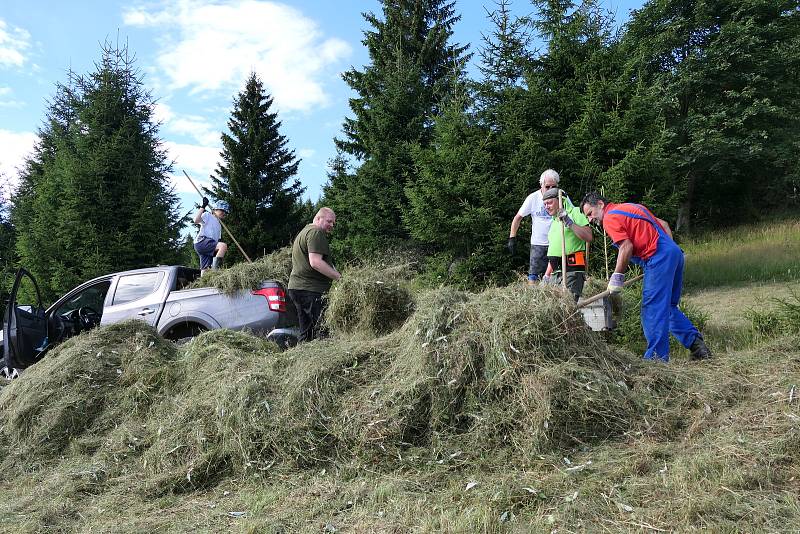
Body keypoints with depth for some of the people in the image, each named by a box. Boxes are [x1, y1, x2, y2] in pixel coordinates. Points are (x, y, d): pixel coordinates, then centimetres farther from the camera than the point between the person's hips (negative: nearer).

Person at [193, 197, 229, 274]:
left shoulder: (219, 225, 31)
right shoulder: (208, 215, 8)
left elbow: (217, 240, 26)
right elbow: (196, 220, -12)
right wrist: (203, 207, -13)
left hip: (209, 249, 8)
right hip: (201, 242, -8)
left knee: (205, 269, -2)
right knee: (223, 245, -29)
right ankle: (215, 268, -31)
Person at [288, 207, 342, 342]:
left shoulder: (304, 232, 26)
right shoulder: (316, 232, -8)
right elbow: (315, 262, -20)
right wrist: (340, 277, -20)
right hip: (311, 290, -11)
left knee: (306, 334, 12)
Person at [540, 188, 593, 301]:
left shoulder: (575, 212, 1)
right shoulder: (554, 221, 26)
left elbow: (589, 237, -13)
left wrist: (569, 222, -16)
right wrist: (547, 275, 23)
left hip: (572, 270, -8)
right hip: (556, 271, 8)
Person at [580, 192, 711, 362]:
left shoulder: (610, 218, -3)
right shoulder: (628, 207, 25)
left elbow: (627, 247, -15)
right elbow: (663, 224, 25)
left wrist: (617, 276, -8)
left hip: (658, 257, -10)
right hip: (675, 252, 10)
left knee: (653, 308, -6)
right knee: (668, 306, 17)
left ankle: (657, 356, -4)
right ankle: (695, 341, 12)